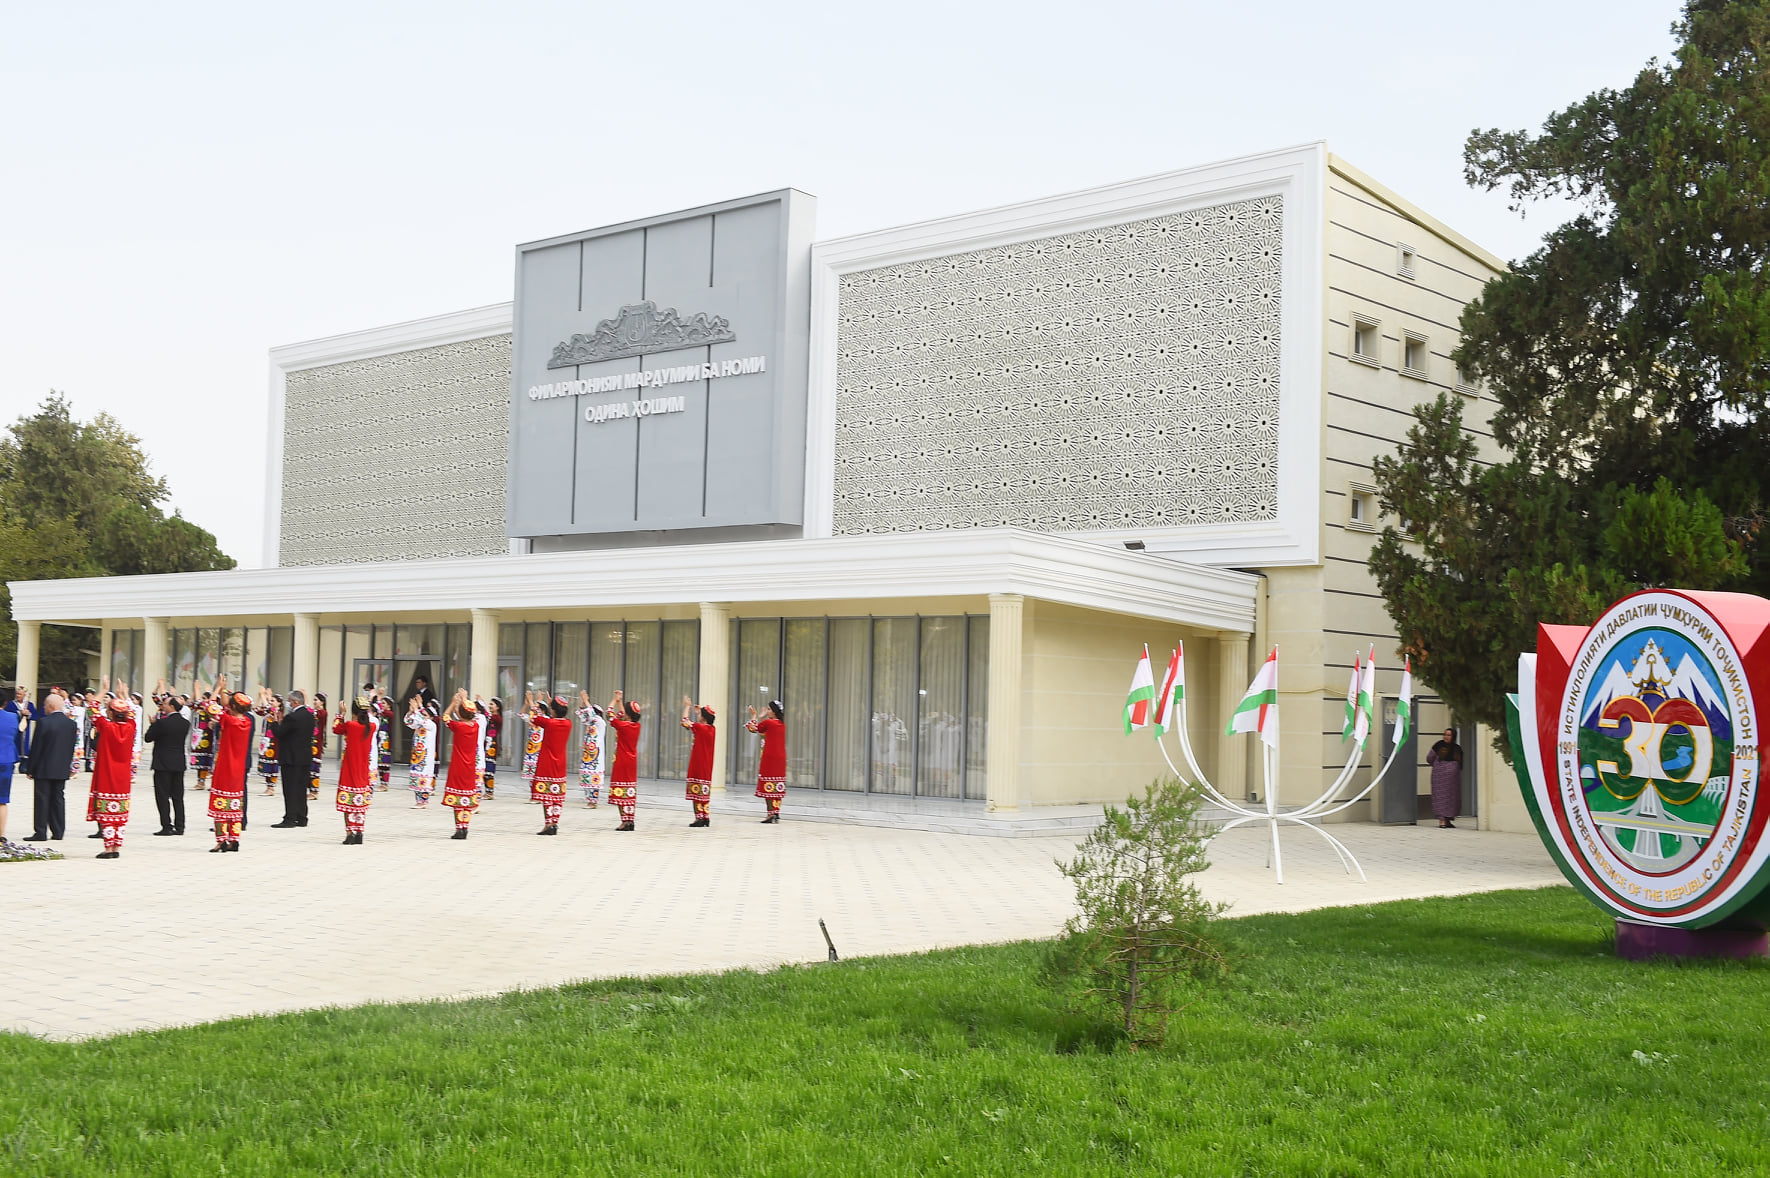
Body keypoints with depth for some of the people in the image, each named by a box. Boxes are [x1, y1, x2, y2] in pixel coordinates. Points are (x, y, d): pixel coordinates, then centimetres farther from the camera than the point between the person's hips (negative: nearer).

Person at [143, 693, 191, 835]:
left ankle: (166, 827, -2)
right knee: (178, 797, 10)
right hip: (179, 763, 6)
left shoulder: (162, 723, -15)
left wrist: (153, 723, 9)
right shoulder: (186, 723, 3)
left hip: (163, 764, -6)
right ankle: (179, 826, 11)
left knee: (163, 797, 0)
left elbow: (148, 738, -7)